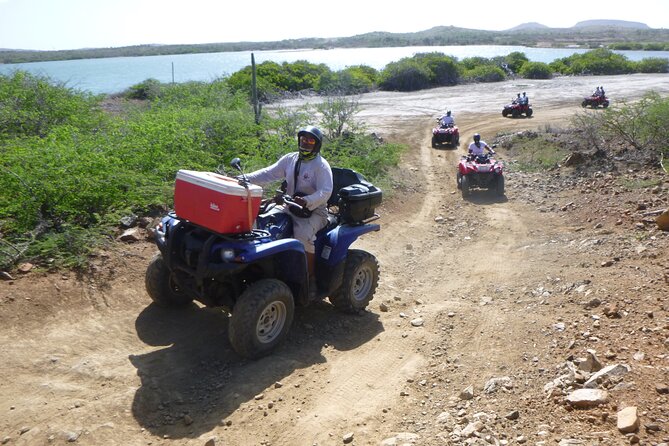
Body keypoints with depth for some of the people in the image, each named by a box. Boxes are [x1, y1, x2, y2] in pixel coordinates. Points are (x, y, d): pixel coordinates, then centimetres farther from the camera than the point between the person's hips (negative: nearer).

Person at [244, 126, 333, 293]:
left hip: (314, 211, -6)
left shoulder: (321, 165, -8)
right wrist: (246, 178, -11)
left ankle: (311, 278, -17)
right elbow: (269, 173, 4)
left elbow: (325, 192, -19)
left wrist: (307, 201, -38)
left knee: (303, 234, -34)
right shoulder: (290, 159, 9)